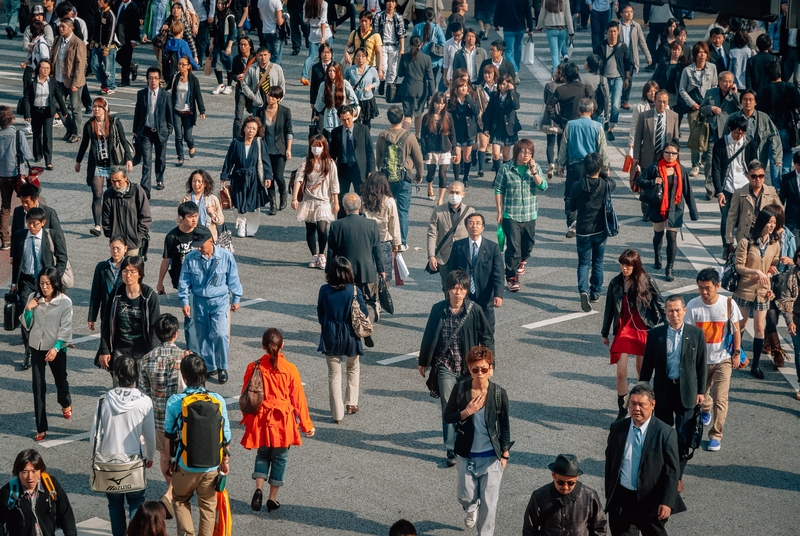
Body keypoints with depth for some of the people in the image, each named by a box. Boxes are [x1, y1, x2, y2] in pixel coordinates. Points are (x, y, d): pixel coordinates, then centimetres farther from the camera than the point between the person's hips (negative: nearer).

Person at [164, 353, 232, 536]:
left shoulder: (175, 402, -13)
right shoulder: (218, 401, -7)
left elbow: (169, 437, -5)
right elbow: (226, 436, -1)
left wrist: (169, 462, 10)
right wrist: (226, 461, 15)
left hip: (185, 467, -1)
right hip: (212, 468, 1)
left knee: (180, 501, 22)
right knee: (208, 507, 19)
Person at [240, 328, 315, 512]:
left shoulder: (254, 368, -8)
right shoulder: (290, 369, -11)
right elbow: (298, 399, -5)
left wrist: (247, 418, 19)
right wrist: (306, 424, 6)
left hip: (259, 421, 1)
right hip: (283, 422, -1)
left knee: (262, 455, 19)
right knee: (279, 458, 12)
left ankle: (259, 488, -2)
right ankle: (272, 499, 16)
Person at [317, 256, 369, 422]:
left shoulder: (325, 290, -11)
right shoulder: (354, 290, -15)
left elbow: (320, 314, 1)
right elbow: (364, 314, -9)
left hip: (330, 337, 0)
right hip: (350, 336, 0)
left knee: (334, 374, 10)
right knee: (353, 368, 26)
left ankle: (337, 414, 11)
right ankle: (351, 404, 28)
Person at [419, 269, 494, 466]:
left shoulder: (474, 311, -7)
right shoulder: (438, 310, -4)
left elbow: (488, 337, 1)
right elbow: (429, 336, 6)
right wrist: (422, 361, 12)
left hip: (468, 368, 0)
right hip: (445, 367, 0)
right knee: (448, 408, -1)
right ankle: (451, 450, 5)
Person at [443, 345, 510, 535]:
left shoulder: (499, 393, -10)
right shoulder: (460, 389, -9)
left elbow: (505, 427, -1)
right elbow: (447, 417, -1)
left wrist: (504, 455, 0)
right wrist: (466, 412, -19)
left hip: (491, 456, -1)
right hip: (467, 455, 1)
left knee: (489, 503, 0)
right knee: (466, 497, 11)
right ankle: (472, 509, 47)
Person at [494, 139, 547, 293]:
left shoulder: (536, 168, 2)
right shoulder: (506, 169, -6)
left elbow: (543, 186, -8)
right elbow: (498, 190, -2)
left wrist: (534, 172, -21)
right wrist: (499, 211, -4)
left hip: (530, 215, 4)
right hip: (510, 215, -4)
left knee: (528, 243, 18)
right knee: (513, 247, -8)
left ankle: (522, 261, 50)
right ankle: (512, 277, -1)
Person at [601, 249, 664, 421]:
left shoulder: (647, 282, -6)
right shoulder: (615, 283, -1)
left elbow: (660, 304, 2)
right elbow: (609, 309, 7)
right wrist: (605, 333, 13)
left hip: (643, 331, -1)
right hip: (623, 330, 1)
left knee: (642, 370, 12)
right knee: (621, 372, -6)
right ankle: (622, 409, 6)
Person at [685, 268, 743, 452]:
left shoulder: (728, 304, -14)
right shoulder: (693, 305, -14)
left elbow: (736, 330, -3)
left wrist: (737, 353, -2)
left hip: (723, 359, -2)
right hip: (700, 359, 2)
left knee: (720, 399, -8)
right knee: (700, 393, 21)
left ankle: (716, 435, 4)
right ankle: (706, 410, 55)